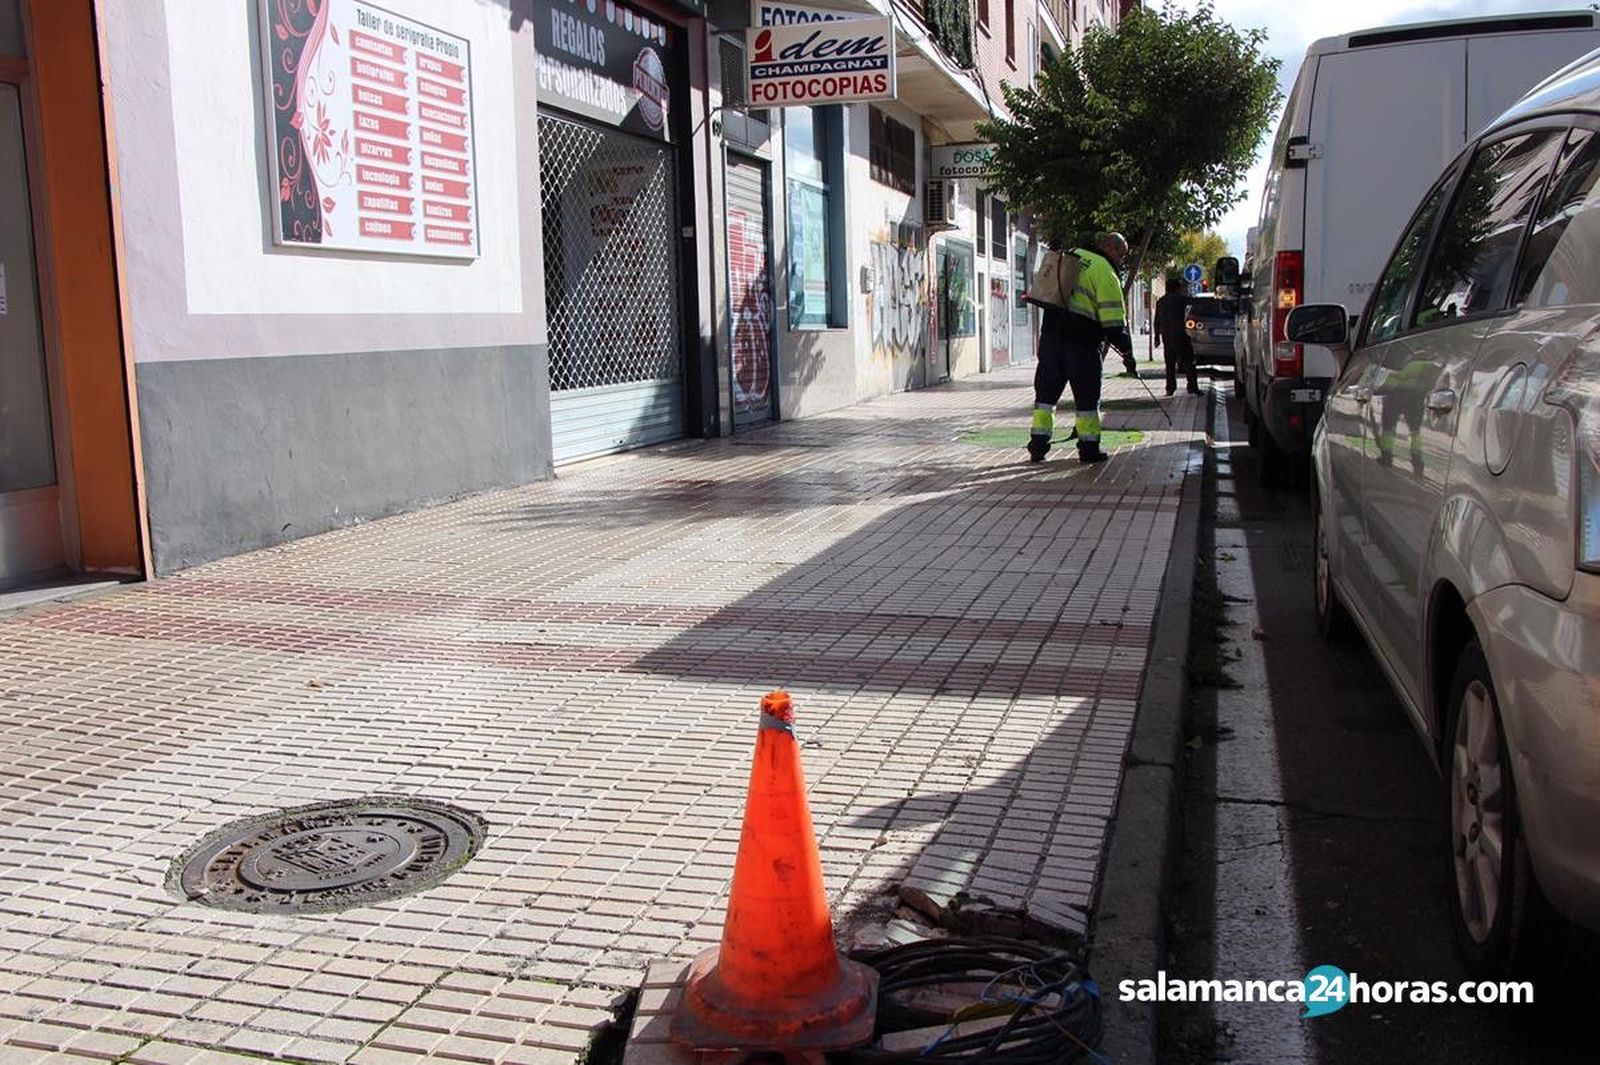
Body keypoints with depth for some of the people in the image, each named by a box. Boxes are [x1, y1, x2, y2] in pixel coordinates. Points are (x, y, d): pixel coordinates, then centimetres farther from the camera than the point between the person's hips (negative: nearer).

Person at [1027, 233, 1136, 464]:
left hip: (1051, 334, 6)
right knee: (1086, 395, 5)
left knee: (1046, 390, 12)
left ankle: (1038, 445, 12)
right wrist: (1127, 353, -5)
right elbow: (1113, 322, -12)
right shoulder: (1106, 274, -10)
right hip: (1081, 341, -6)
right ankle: (1089, 448, 9)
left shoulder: (1071, 256, 12)